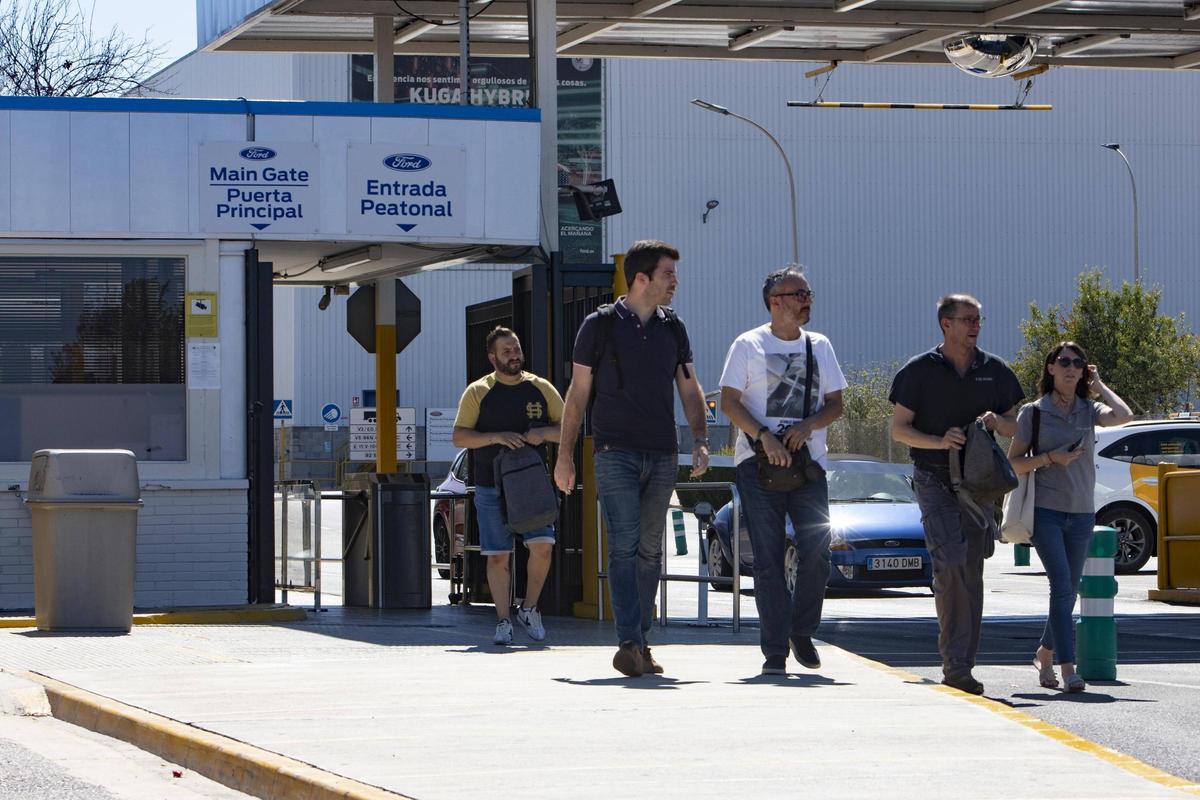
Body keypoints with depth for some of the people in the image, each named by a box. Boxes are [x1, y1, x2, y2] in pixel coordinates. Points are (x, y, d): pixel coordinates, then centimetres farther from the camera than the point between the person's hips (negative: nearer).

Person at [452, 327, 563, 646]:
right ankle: (503, 620, 10)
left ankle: (529, 608, 7)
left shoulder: (541, 389, 9)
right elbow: (459, 437, -2)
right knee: (497, 557, -1)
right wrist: (496, 437, -16)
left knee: (542, 546, -13)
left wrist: (544, 433, -10)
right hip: (491, 488, -1)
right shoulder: (478, 392, 3)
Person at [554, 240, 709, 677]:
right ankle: (629, 643, -18)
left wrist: (700, 441, -1)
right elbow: (578, 391, 3)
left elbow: (689, 388, 14)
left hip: (662, 455, 5)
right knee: (624, 546, -13)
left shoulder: (672, 328, 12)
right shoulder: (601, 325, 0)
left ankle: (640, 643, 12)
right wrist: (565, 453, 0)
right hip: (616, 452, -5)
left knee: (650, 550, 6)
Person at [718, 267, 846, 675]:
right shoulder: (749, 345, 3)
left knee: (816, 552, -6)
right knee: (768, 560, -4)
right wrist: (764, 436, -16)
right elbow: (729, 402, -3)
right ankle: (775, 650, -2)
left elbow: (835, 404, 12)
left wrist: (807, 426, -9)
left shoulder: (819, 346, 14)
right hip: (758, 462, -3)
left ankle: (802, 631, 16)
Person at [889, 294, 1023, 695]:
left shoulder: (995, 371, 9)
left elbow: (1014, 426, 16)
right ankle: (956, 665, -17)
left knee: (972, 575, 5)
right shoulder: (920, 370, -1)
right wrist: (939, 442, -18)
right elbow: (899, 429, -1)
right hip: (935, 480, -4)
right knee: (952, 568, -18)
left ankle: (961, 665, 11)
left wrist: (996, 421, -8)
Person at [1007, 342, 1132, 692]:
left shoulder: (1089, 410, 5)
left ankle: (1044, 656, 31)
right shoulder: (1033, 413, 0)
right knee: (1062, 586, -16)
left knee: (1068, 592, 11)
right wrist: (1050, 458, -15)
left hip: (1081, 513, 4)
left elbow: (1124, 416, -16)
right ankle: (1068, 669, -21)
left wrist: (1098, 385, -3)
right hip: (1046, 511, -4)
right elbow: (1013, 463, 1)